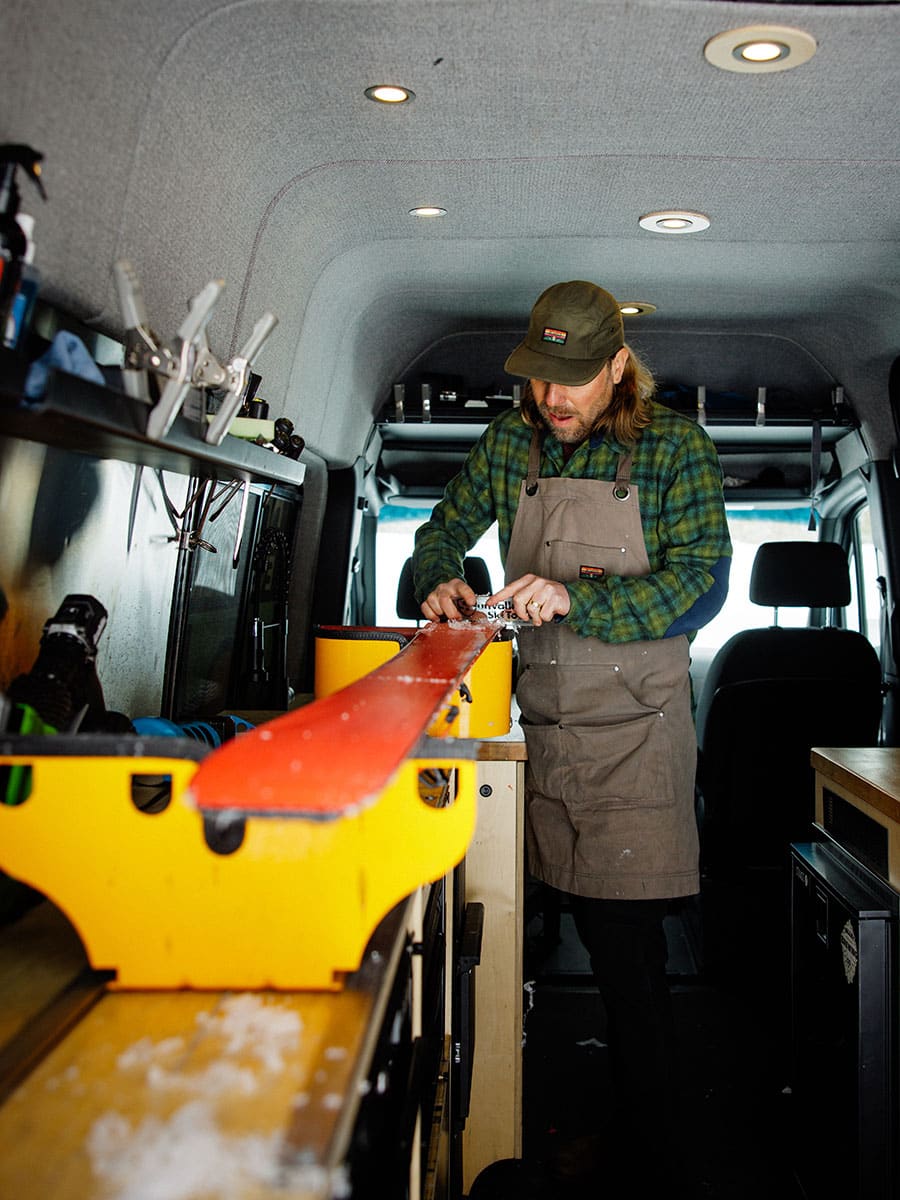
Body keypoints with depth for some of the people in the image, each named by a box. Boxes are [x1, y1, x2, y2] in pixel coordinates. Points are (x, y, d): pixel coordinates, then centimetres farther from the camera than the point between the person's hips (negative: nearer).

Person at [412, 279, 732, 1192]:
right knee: (591, 932, 9)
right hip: (544, 721, 4)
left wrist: (574, 596, -23)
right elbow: (446, 527, 20)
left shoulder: (676, 448, -4)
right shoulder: (512, 442, 8)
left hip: (635, 728, -4)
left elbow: (700, 585, -12)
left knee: (628, 948, -3)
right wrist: (440, 579, -3)